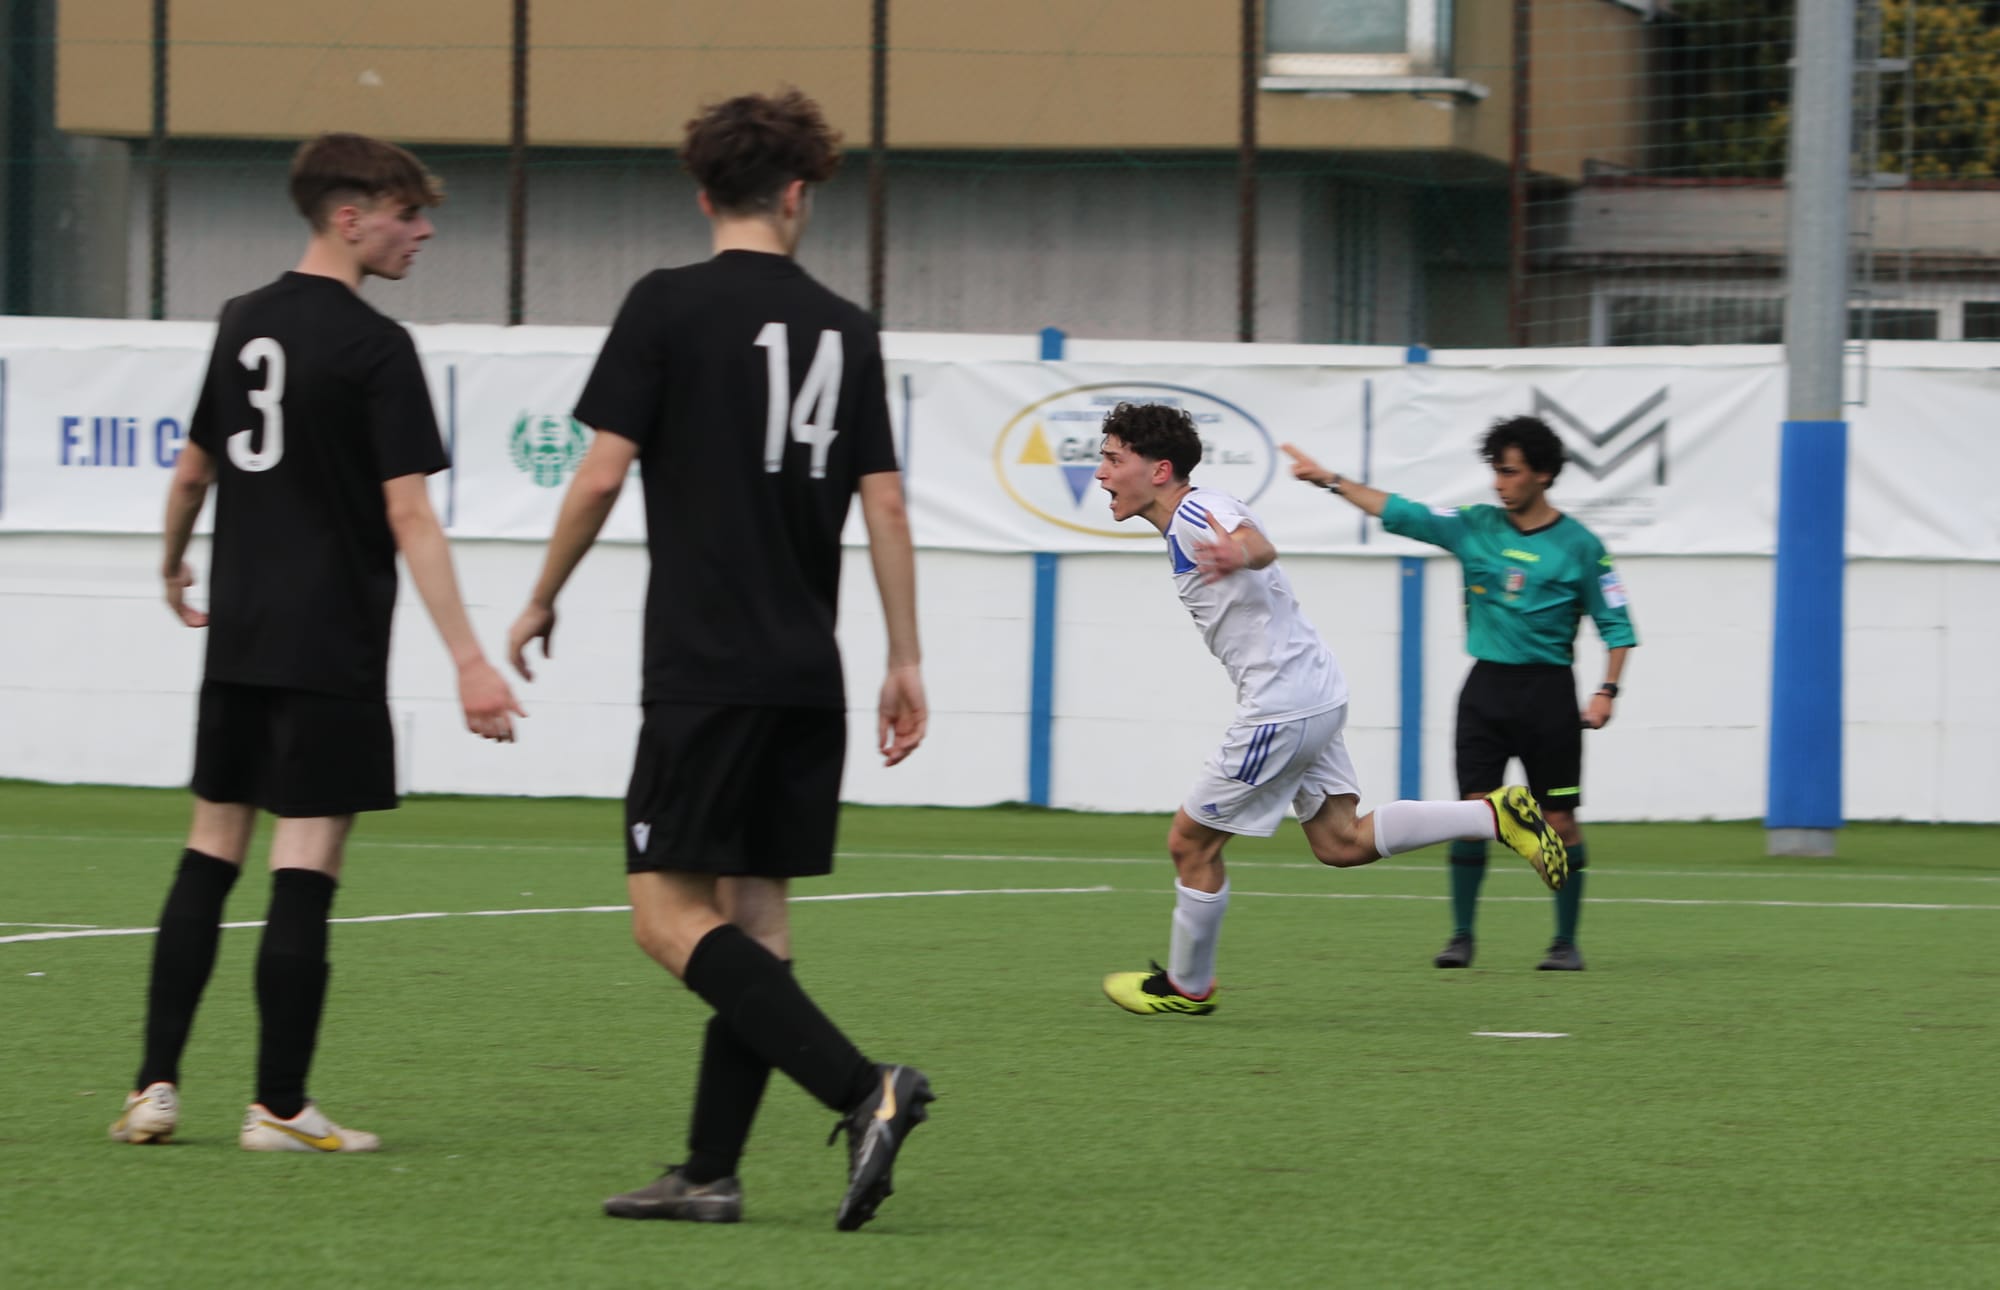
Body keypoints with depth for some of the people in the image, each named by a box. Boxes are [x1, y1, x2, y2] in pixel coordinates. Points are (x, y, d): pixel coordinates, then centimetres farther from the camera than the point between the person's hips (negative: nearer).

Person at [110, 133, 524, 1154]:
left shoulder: (243, 323, 9)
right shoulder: (375, 347, -12)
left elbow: (195, 468, 19)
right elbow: (408, 515, -18)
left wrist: (175, 566, 39)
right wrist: (467, 661, -19)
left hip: (238, 638, 7)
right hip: (331, 645, -7)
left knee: (211, 854, 12)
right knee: (304, 871, -3)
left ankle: (157, 1086, 10)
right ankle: (279, 1107, -2)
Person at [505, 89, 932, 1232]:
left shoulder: (670, 305, -4)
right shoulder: (845, 330, 9)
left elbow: (604, 471, -7)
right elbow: (886, 504, 7)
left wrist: (543, 601, 7)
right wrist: (907, 663, 12)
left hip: (706, 668, -6)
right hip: (809, 676, 6)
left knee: (670, 915, -6)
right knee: (754, 917, 10)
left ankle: (863, 1089, -21)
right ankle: (712, 1172, 9)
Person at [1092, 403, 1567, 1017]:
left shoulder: (1196, 514, -18)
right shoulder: (1195, 519, 13)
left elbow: (1260, 546, -40)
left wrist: (1241, 555, -62)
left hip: (1281, 706, -10)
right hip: (1315, 692, 10)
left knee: (1191, 843, 1)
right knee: (1340, 842, 10)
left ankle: (1186, 986, 15)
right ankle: (1498, 815, 6)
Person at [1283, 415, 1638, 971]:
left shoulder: (1578, 546, -3)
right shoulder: (1474, 527, 5)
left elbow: (1616, 625, 1)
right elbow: (1399, 512, 6)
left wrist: (1606, 692, -10)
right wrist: (1331, 481, 0)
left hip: (1547, 690, -3)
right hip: (1486, 687, 3)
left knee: (1560, 820, -1)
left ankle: (1566, 942, 7)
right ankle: (1462, 936, 4)